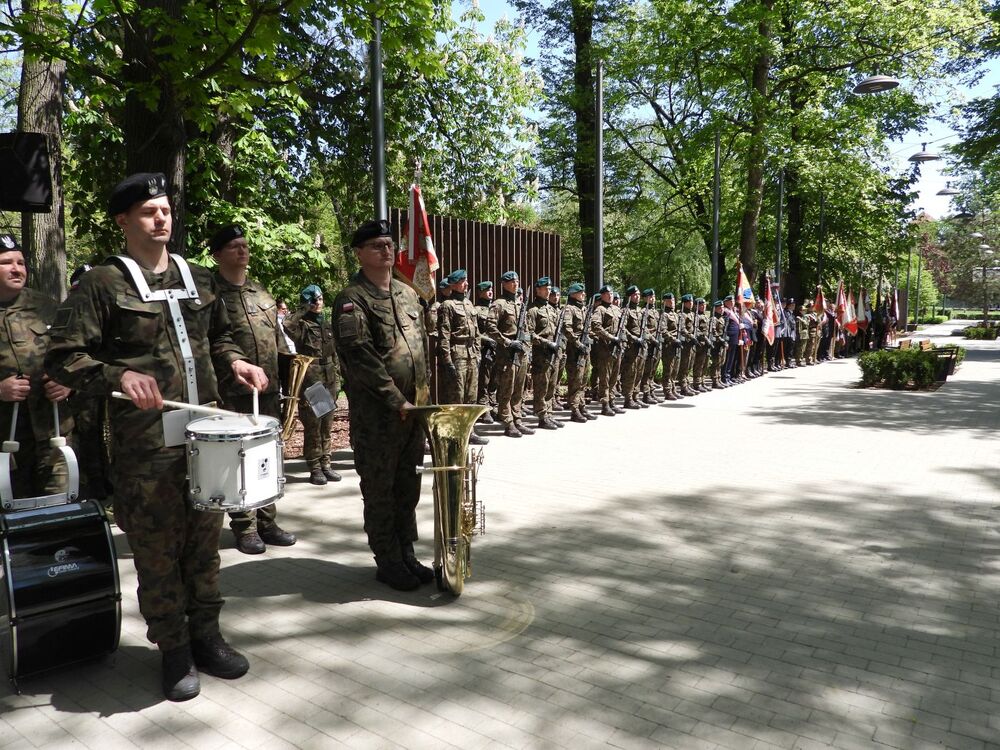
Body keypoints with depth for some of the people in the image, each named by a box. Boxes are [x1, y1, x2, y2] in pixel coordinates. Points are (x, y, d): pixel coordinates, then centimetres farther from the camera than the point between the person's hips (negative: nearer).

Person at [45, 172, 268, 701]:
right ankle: (174, 652, 24)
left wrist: (235, 362, 5)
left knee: (204, 543, 14)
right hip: (145, 446, -4)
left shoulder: (197, 279, 12)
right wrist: (119, 375, -24)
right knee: (158, 553, 6)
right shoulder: (103, 283, -5)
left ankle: (205, 636, 31)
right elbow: (63, 357, -8)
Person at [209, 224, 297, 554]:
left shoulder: (261, 292, 14)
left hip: (269, 391, 6)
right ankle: (245, 527, 15)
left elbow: (279, 340, 18)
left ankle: (267, 522, 23)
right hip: (232, 395, -6)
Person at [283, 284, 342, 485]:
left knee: (326, 425, 10)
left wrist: (336, 380, 17)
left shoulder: (326, 324, 16)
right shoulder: (302, 325, -4)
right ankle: (314, 468, 5)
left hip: (328, 382, 6)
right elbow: (288, 325, -29)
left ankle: (325, 464, 19)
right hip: (310, 382, -6)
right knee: (312, 425, -3)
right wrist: (303, 310, -15)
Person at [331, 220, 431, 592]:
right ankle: (387, 562, 17)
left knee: (408, 485, 14)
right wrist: (396, 401, -18)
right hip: (376, 412, -7)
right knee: (379, 489, 4)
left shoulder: (407, 293, 14)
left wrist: (423, 387, 8)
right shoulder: (352, 299, -9)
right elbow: (360, 356, -18)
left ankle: (406, 555, 26)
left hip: (413, 408, 7)